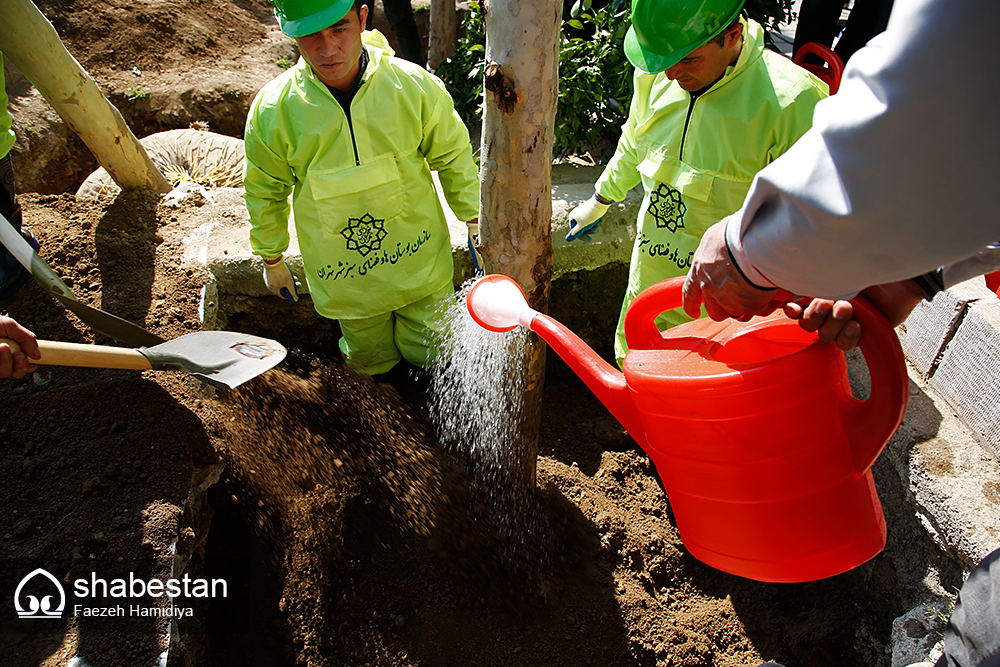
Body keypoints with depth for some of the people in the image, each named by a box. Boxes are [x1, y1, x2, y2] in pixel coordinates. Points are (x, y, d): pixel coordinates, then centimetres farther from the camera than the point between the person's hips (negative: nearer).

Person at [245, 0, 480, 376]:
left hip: (419, 262, 0)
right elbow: (265, 191, 2)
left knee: (432, 357, 13)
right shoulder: (273, 110, -14)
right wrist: (272, 259, 11)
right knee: (372, 362, 19)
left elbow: (453, 157, 1)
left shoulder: (415, 86, -16)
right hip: (344, 280, 1)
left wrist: (475, 219, 4)